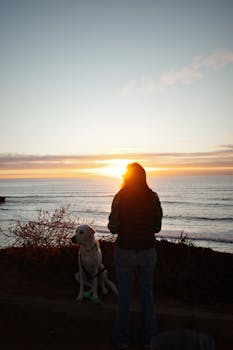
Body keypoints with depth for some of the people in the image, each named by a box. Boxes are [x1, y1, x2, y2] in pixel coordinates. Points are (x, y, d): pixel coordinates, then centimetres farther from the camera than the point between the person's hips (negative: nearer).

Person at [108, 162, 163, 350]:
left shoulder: (120, 197, -12)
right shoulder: (153, 197, -5)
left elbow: (113, 228, -10)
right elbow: (157, 227, 0)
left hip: (125, 251, -2)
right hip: (148, 251, 2)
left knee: (124, 295, 12)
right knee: (147, 294, 16)